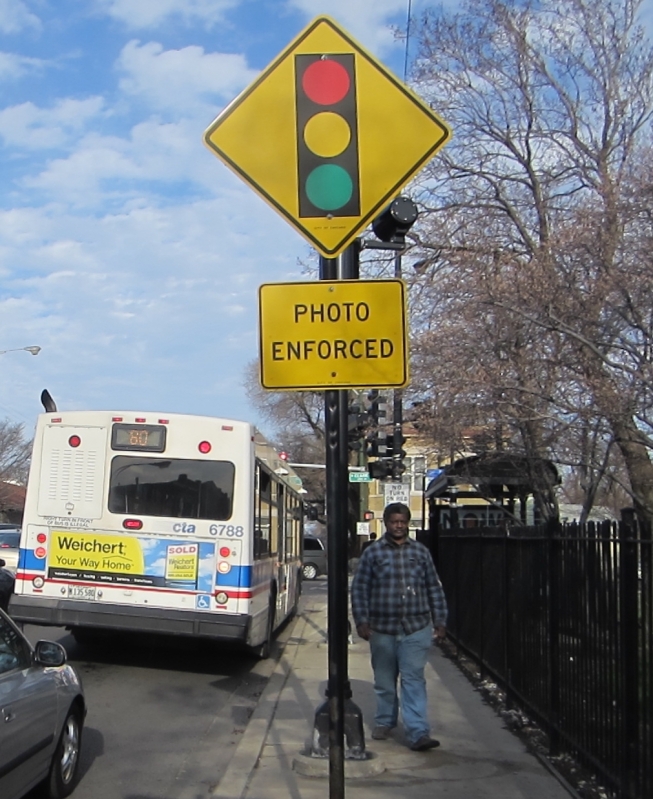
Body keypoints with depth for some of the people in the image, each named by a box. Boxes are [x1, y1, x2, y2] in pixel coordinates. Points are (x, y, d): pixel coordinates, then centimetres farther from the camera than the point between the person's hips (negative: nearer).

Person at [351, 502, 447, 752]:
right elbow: (359, 588, 3)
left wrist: (440, 621, 8)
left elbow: (434, 588, 12)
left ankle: (418, 733, -6)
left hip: (416, 628, 0)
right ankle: (384, 722, 30)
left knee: (414, 680, -5)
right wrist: (361, 621, -4)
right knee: (384, 680, 12)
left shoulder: (421, 552, 8)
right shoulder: (373, 552, 3)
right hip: (382, 628, 0)